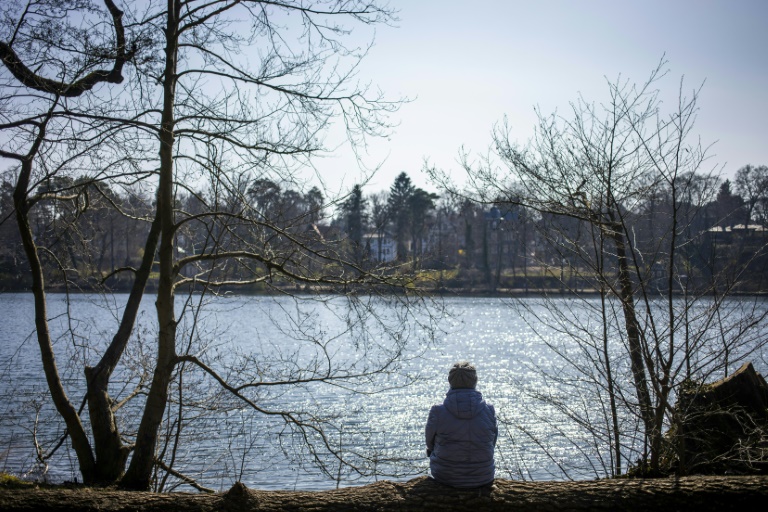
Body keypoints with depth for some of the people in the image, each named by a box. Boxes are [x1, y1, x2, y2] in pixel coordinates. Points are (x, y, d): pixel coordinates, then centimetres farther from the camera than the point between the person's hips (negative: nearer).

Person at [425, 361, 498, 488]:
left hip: (445, 478, -1)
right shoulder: (489, 411, -13)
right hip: (483, 478, 1)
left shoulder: (437, 412, -17)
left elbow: (430, 444, -1)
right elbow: (492, 444, 1)